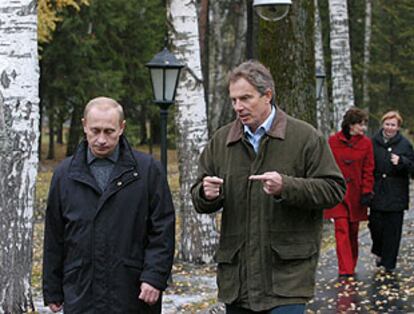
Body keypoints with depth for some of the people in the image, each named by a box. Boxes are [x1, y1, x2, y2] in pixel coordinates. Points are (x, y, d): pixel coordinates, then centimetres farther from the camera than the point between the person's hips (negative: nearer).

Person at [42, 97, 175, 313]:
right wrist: (52, 291, 10)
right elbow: (54, 237, 11)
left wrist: (154, 277, -10)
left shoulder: (148, 170, 1)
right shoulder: (65, 174, 8)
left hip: (133, 296, -1)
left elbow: (162, 229, 0)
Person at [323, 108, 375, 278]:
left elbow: (368, 170, 2)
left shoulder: (366, 143, 1)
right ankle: (345, 271, -11)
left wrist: (366, 192, -5)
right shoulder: (333, 141, -2)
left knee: (353, 232, 10)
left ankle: (351, 267, 25)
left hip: (356, 194, 2)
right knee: (342, 230, -10)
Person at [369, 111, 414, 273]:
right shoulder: (373, 143, 5)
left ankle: (389, 262, 11)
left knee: (393, 229, 1)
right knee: (376, 224, -1)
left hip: (396, 195, -1)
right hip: (377, 193, 1)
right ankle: (379, 252, 26)